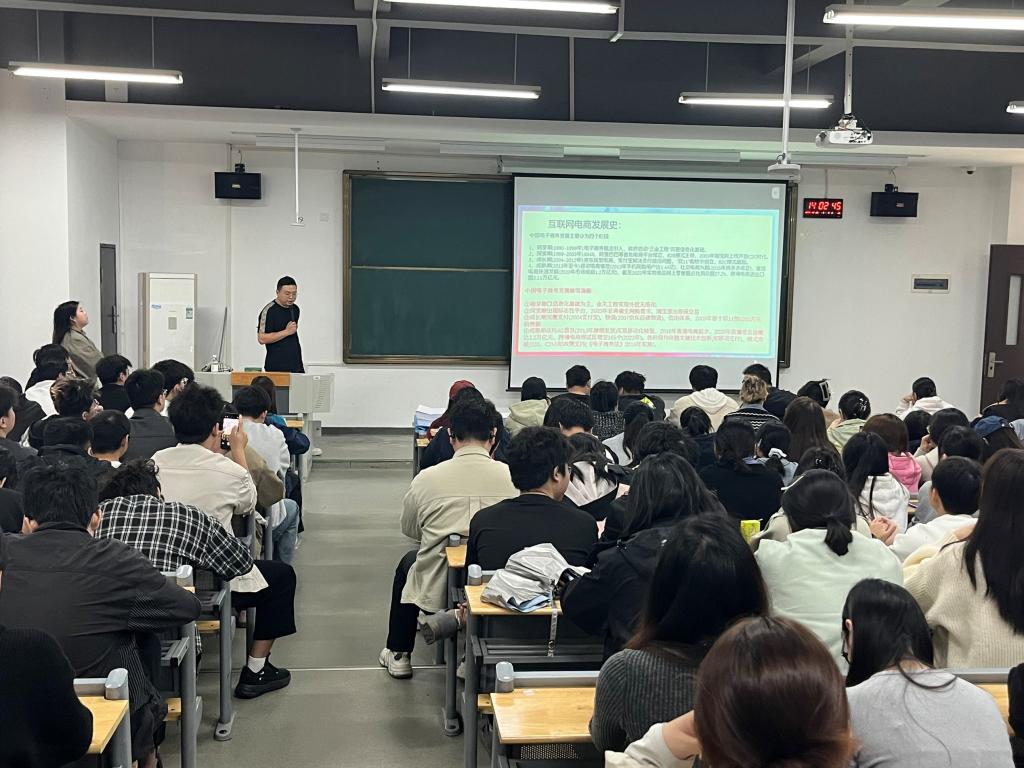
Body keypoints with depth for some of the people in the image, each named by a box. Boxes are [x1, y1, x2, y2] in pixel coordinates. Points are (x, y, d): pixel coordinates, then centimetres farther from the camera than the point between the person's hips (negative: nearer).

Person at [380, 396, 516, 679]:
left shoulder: (426, 478, -10)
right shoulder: (512, 475, -11)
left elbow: (409, 530, 9)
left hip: (436, 592, 0)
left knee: (409, 561, 31)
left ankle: (398, 655, 40)